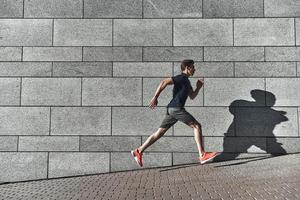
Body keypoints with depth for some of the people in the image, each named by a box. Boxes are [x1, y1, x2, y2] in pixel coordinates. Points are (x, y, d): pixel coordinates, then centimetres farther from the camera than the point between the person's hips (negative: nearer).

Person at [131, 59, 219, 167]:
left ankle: (139, 151, 7)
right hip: (176, 108, -10)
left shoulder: (186, 81, 24)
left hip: (172, 109, 10)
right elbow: (164, 82, -17)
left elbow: (192, 96, 30)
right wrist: (155, 97, -19)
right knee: (197, 126, -6)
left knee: (160, 132, 7)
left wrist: (198, 87, 14)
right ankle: (202, 155, -7)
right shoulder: (181, 78, -7)